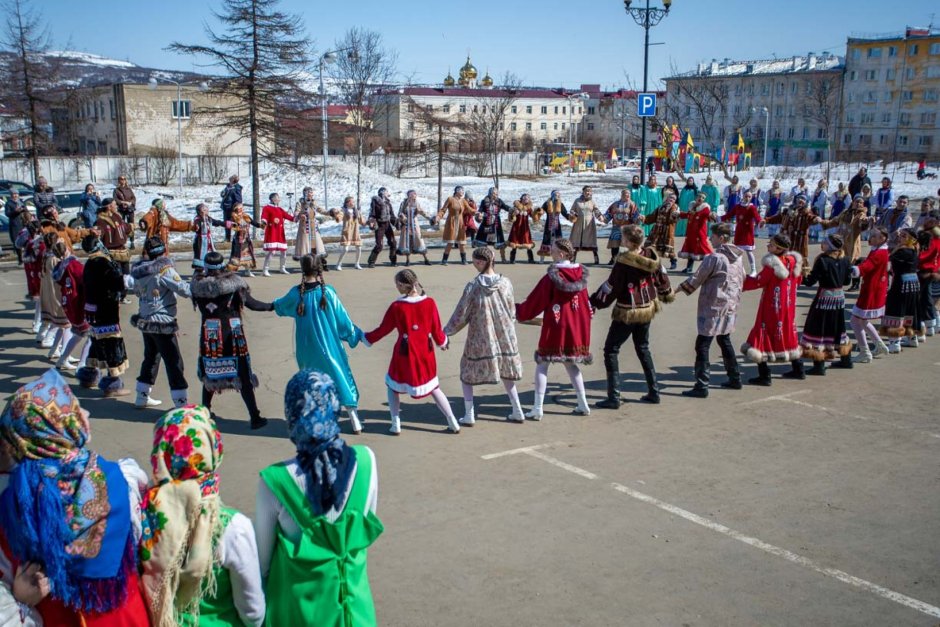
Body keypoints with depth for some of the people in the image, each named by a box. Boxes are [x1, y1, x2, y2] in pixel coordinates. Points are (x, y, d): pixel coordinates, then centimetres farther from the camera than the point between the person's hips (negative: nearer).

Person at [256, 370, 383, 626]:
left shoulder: (275, 480, -24)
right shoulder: (365, 461, -17)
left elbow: (262, 557, -10)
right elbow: (367, 521, 0)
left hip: (299, 606, -2)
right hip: (352, 598, 2)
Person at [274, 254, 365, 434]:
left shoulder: (296, 293, -7)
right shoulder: (327, 292, -13)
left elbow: (280, 306, 15)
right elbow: (342, 318, -7)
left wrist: (274, 303, 40)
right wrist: (357, 334, 7)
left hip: (307, 348, 1)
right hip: (329, 346, -1)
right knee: (340, 376, 9)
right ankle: (355, 421, 10)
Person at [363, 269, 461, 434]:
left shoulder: (397, 306, -14)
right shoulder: (429, 303, -8)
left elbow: (383, 329, -4)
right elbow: (436, 330, -1)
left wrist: (366, 338, 11)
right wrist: (442, 342, 20)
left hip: (405, 353, -3)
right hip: (426, 352, 3)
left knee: (393, 386, 19)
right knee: (434, 387, 18)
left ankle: (396, 425, 13)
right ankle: (453, 423, 16)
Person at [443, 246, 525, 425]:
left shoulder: (472, 287, -15)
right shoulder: (505, 283, -5)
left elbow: (461, 314, -9)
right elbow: (512, 311, 5)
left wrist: (447, 331, 5)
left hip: (479, 338, -4)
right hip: (504, 337, 4)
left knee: (467, 373, 13)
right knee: (506, 374, 21)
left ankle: (469, 415, 11)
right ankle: (517, 412, 23)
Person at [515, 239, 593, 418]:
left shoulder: (552, 277, -15)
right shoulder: (581, 274, 1)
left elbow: (534, 302, -7)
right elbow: (586, 302, 10)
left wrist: (518, 310, 7)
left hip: (555, 327, -5)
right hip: (577, 327, 6)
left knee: (542, 364, 3)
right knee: (570, 363, 19)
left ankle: (537, 409, -1)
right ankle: (583, 405, 19)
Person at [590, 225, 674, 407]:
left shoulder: (624, 262, -22)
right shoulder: (651, 256, -3)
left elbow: (610, 288, -18)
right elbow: (662, 277, 12)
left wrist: (593, 303, -8)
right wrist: (668, 295, 30)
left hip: (627, 313, -7)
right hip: (647, 309, 7)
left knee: (611, 350, 2)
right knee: (643, 348, 22)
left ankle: (613, 397, -2)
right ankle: (653, 392, 24)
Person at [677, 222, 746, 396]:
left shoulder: (714, 257, -17)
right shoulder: (739, 256, 7)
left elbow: (696, 279, -12)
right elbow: (741, 279, 17)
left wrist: (678, 289, 0)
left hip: (714, 307, -9)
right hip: (731, 306, 9)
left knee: (702, 345, -6)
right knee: (724, 340, 24)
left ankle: (701, 387, -9)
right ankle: (735, 378, 30)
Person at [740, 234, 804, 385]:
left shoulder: (772, 265, -21)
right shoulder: (794, 261, 1)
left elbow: (758, 282, -18)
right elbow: (798, 281, 14)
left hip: (771, 308, -8)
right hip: (788, 308, 8)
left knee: (763, 336, -1)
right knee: (787, 334, 22)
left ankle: (764, 376, -3)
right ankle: (798, 370, 31)